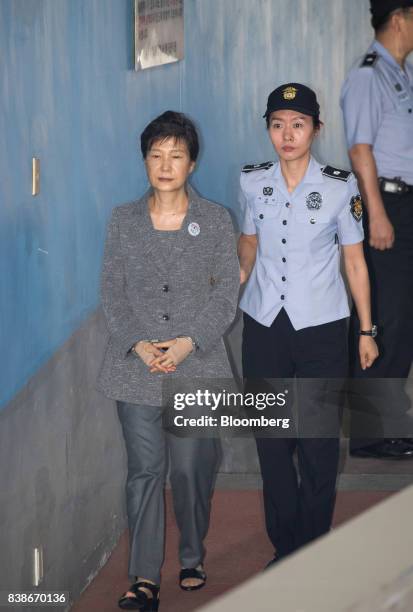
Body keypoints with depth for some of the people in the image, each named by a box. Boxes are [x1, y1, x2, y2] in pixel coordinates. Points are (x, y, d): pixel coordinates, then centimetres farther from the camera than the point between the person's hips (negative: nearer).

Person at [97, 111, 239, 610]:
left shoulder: (216, 220, 2)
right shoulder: (123, 220, 4)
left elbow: (226, 293, -1)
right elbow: (112, 291, 3)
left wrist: (188, 343, -13)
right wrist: (137, 344, -12)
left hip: (197, 366, -1)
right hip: (136, 364, 1)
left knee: (191, 468, 4)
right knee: (144, 469, 0)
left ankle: (192, 560, 25)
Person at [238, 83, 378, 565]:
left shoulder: (339, 187, -7)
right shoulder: (252, 182, 1)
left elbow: (354, 260, 0)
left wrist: (366, 331, 2)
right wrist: (238, 275, -3)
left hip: (320, 327, -3)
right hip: (264, 326, 3)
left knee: (318, 443, 1)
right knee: (271, 439, 8)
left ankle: (314, 551, 15)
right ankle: (284, 546, 22)